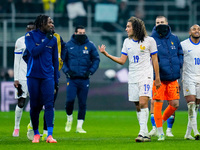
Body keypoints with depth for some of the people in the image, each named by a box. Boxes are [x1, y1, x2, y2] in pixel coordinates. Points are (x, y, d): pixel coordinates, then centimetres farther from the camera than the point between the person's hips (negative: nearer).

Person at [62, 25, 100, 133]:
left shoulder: (90, 45, 5)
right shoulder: (68, 45, 4)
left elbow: (96, 59, 9)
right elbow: (62, 60, 9)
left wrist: (90, 71, -4)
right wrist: (67, 71, -6)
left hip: (84, 79, 1)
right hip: (72, 79, -1)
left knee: (82, 103, 2)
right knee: (70, 100, -13)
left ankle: (79, 126, 9)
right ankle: (69, 118, 15)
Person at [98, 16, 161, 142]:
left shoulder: (149, 41, -2)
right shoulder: (127, 42, 11)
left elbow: (155, 60, 2)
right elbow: (122, 60, 10)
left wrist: (157, 78, 2)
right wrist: (106, 54, 1)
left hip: (146, 76, -5)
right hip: (133, 78, 5)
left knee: (143, 103, -19)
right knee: (138, 107, 4)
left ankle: (143, 133, -22)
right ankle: (146, 134, 9)